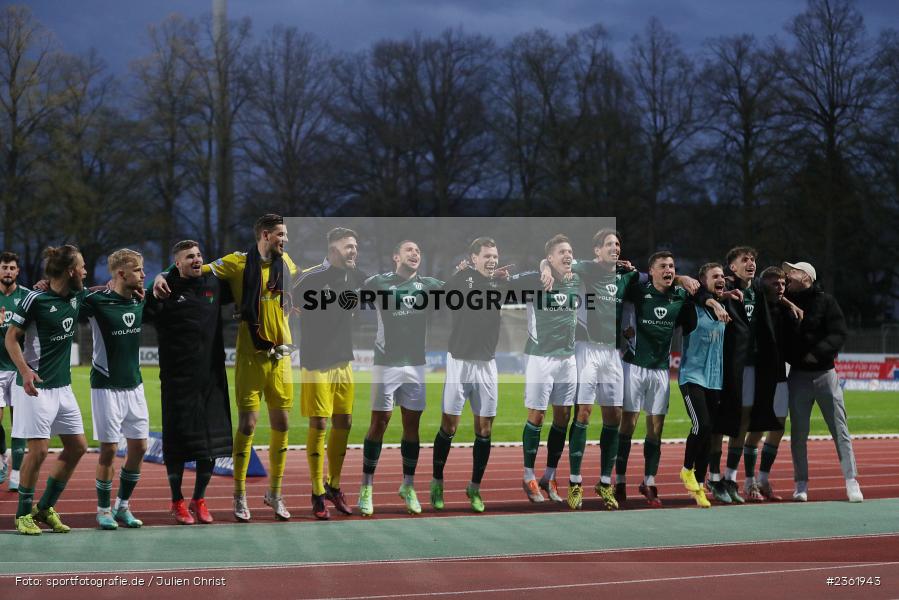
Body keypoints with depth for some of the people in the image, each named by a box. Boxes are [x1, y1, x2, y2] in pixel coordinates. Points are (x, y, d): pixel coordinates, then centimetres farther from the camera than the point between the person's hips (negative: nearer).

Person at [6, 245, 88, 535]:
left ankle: (45, 508, 20)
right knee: (38, 449, -8)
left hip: (62, 386, 8)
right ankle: (23, 514, 9)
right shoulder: (35, 299, -13)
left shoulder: (77, 297, 6)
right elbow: (11, 337, -10)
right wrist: (25, 370, -24)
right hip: (36, 384, -8)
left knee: (77, 446, 8)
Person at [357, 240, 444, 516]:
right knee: (379, 423, -1)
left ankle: (408, 486, 18)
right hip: (386, 363, -3)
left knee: (412, 425, 6)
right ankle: (366, 488, 8)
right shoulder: (378, 282, -1)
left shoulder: (428, 284, 8)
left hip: (417, 364, 3)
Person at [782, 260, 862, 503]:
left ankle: (851, 481, 2)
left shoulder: (826, 301, -3)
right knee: (798, 432, 5)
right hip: (798, 375, 3)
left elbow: (839, 334, -9)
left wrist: (818, 352, -19)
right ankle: (801, 483, 12)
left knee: (840, 429, -2)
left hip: (825, 373, -3)